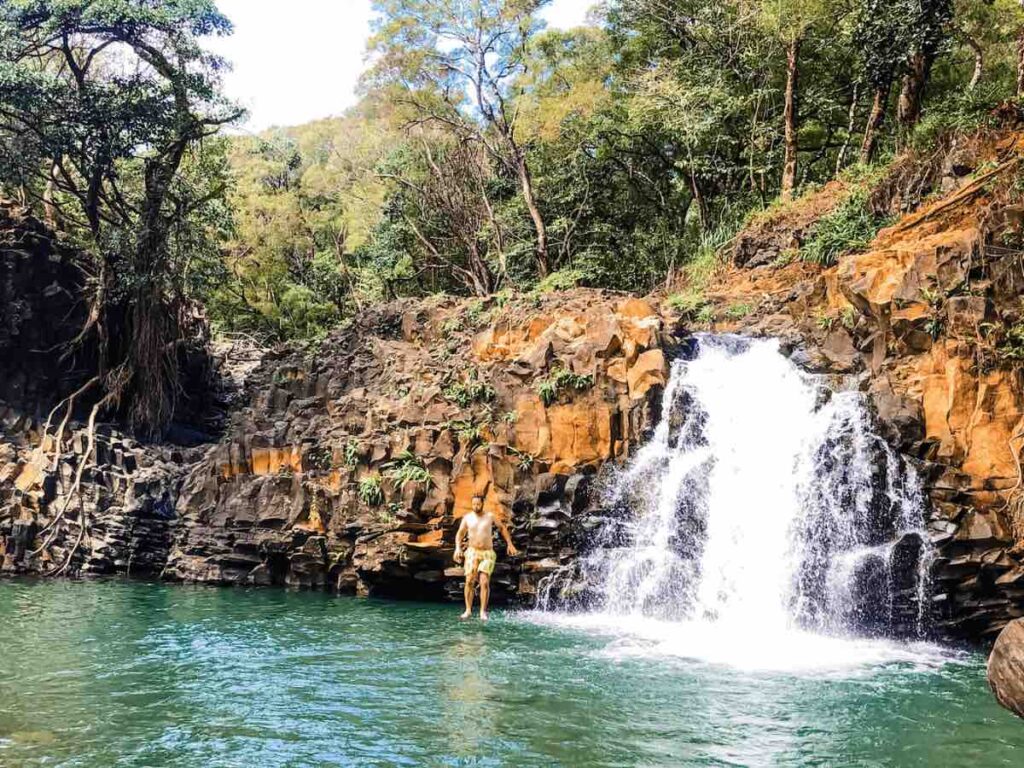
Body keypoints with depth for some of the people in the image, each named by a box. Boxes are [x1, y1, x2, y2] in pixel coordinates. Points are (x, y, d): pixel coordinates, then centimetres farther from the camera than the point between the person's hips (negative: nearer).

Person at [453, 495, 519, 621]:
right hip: (472, 552, 1)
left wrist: (510, 544, 9)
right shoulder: (467, 518, 2)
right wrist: (458, 548, -6)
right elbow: (459, 534, 9)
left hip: (487, 554, -1)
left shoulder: (490, 516, 1)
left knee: (484, 582, -13)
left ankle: (483, 612, -7)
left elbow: (503, 527, 13)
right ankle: (468, 610, -2)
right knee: (469, 581, -11)